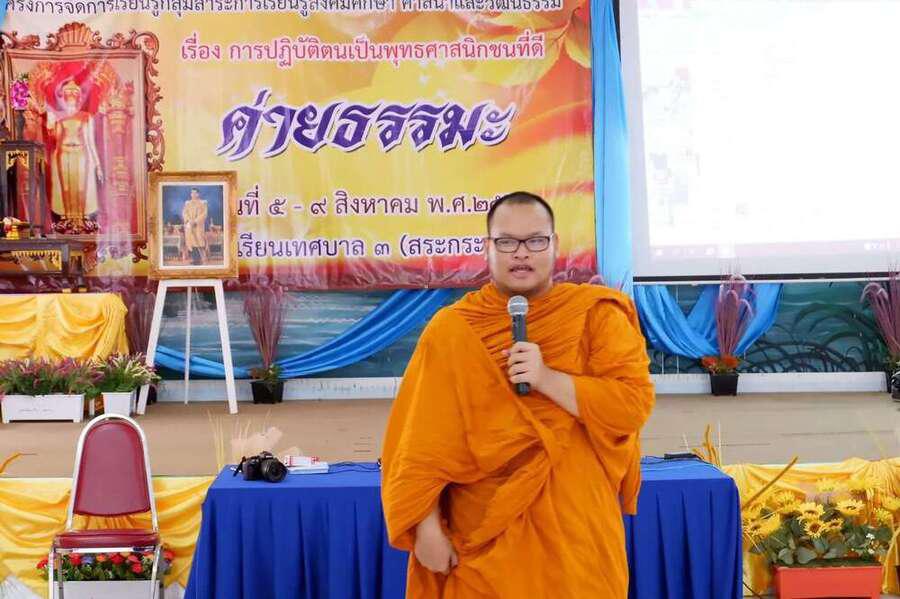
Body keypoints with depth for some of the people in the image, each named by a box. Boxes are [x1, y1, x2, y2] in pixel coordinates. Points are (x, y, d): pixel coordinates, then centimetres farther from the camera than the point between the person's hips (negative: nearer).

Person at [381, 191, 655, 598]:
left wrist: (547, 379, -20)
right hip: (482, 538, 0)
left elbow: (634, 405, -11)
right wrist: (427, 527, -9)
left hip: (574, 534, 0)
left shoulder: (596, 315, -1)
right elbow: (422, 440, -2)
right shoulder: (451, 330, 0)